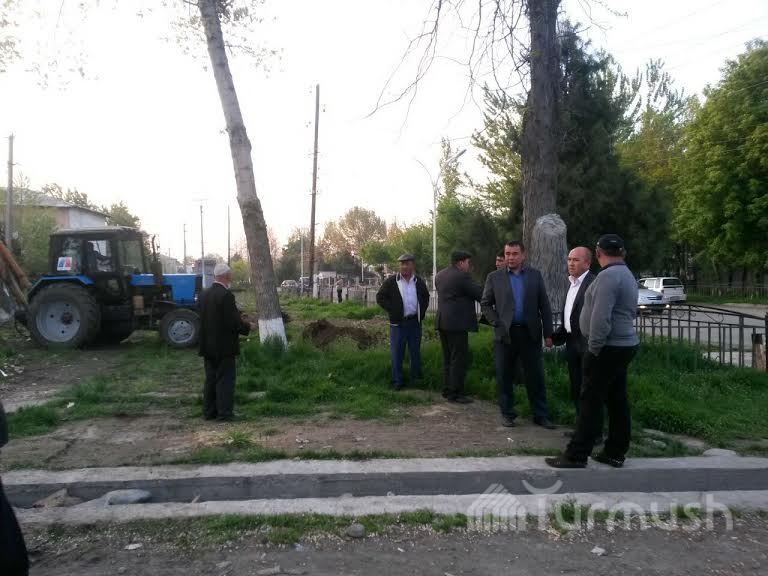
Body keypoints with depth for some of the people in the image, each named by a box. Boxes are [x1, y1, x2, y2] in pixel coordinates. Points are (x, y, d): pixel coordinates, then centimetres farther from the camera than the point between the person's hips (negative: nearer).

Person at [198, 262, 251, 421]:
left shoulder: (204, 294, 6)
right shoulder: (226, 295, -19)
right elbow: (234, 322, -20)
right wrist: (247, 326, 0)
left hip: (208, 345, 7)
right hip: (224, 346, -7)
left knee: (211, 379, 14)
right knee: (225, 379, 2)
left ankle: (209, 412, 21)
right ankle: (224, 413, 6)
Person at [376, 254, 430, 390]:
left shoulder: (419, 282, 7)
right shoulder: (391, 281, -3)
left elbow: (426, 297, 22)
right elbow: (380, 297, -1)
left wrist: (422, 312, 9)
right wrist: (392, 310, -7)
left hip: (415, 322, 3)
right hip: (398, 323, -3)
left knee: (416, 352, 12)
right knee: (397, 353, 1)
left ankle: (417, 378, 25)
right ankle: (397, 381, 9)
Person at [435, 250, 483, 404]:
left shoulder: (439, 275, 13)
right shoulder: (462, 276, -13)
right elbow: (480, 294, -10)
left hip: (442, 322, 9)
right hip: (457, 323, -9)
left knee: (448, 358, 15)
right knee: (458, 359, -3)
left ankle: (447, 390, 20)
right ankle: (455, 393, 0)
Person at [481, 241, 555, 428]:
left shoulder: (535, 275, 4)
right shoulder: (494, 277, 3)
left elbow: (544, 306, 4)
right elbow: (485, 304, 7)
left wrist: (548, 333, 1)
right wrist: (497, 323, -5)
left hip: (530, 333, 0)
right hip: (505, 334, 0)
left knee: (536, 376, 5)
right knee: (504, 377, 6)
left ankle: (540, 414, 17)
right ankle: (507, 413, 20)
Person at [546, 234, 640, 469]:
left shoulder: (608, 276, -17)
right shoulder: (627, 275, 13)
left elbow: (601, 318, -24)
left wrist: (594, 348, -15)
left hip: (609, 348, -10)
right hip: (624, 344, 10)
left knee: (591, 402, -5)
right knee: (617, 400, 12)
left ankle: (576, 455, 0)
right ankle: (615, 453, 20)